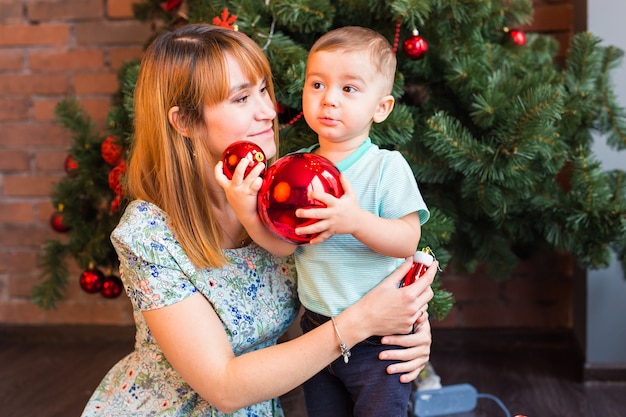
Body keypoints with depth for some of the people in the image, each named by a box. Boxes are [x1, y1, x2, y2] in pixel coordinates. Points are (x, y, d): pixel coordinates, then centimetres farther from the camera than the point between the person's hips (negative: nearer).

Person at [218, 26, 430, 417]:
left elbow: (408, 240, -17)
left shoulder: (387, 166, -13)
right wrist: (250, 215, -25)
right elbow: (285, 244, -7)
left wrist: (355, 221, -33)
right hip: (316, 330, 5)